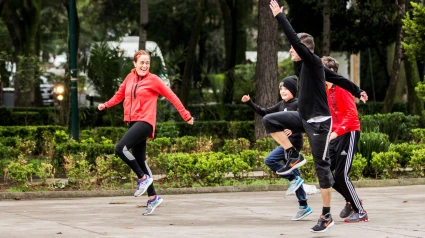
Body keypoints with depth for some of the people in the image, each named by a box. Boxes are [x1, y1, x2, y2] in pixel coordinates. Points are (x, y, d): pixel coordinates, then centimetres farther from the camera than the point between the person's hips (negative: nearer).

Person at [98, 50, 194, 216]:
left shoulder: (153, 79, -5)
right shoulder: (130, 78, 11)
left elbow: (171, 96, -2)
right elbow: (120, 94, 23)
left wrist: (186, 115, -2)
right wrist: (106, 105, 7)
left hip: (145, 122, -7)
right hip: (133, 122, 7)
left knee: (120, 148, -23)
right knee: (140, 161, 9)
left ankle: (143, 178, -7)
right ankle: (153, 198, 18)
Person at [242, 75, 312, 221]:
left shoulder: (297, 104, -9)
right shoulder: (282, 105, 15)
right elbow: (264, 112, 20)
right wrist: (249, 103, 13)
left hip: (294, 141, -9)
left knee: (269, 160, -18)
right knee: (294, 175, 8)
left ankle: (294, 179, -9)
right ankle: (304, 207, 11)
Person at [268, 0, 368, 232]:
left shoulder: (313, 61, -14)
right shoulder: (310, 65, 10)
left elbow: (295, 39, -26)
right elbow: (337, 79, 21)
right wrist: (357, 91, 32)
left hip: (318, 122, -9)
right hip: (304, 118, 9)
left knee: (321, 165, -4)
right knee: (269, 120, -2)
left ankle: (326, 216, 1)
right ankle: (294, 156, 5)